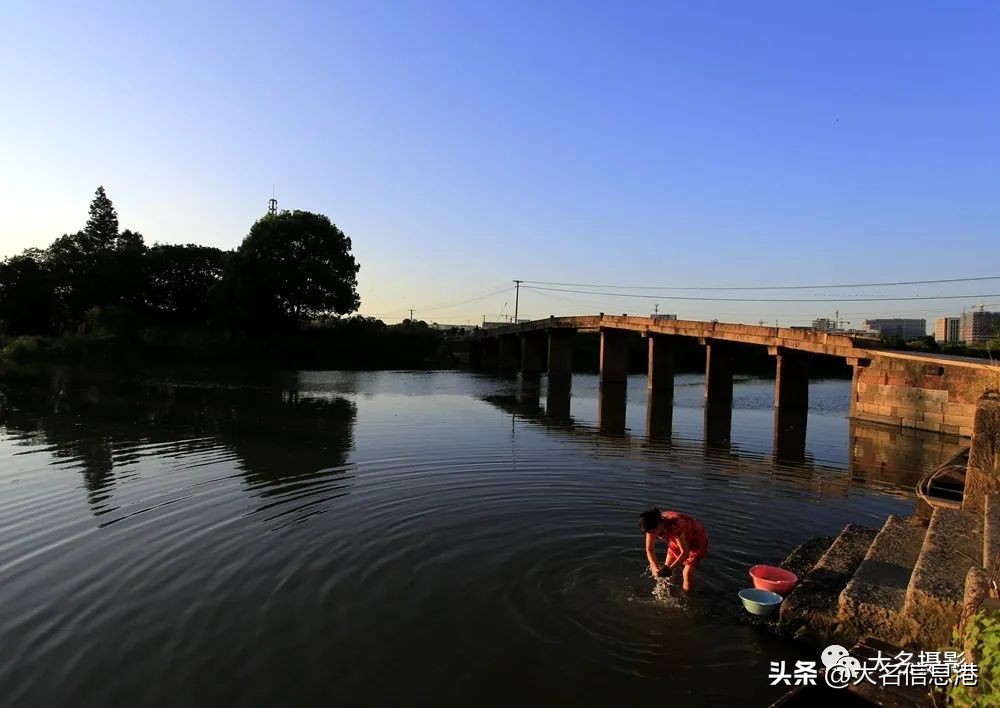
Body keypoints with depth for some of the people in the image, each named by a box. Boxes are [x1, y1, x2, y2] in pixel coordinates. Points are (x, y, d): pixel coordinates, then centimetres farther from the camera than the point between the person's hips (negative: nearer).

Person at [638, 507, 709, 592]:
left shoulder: (674, 525, -42)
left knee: (687, 574, -9)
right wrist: (655, 567, -31)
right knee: (665, 569, 3)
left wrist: (670, 569, -35)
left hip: (697, 539, -6)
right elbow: (649, 549, -17)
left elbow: (685, 552, -35)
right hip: (678, 539, 6)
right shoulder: (652, 525, -24)